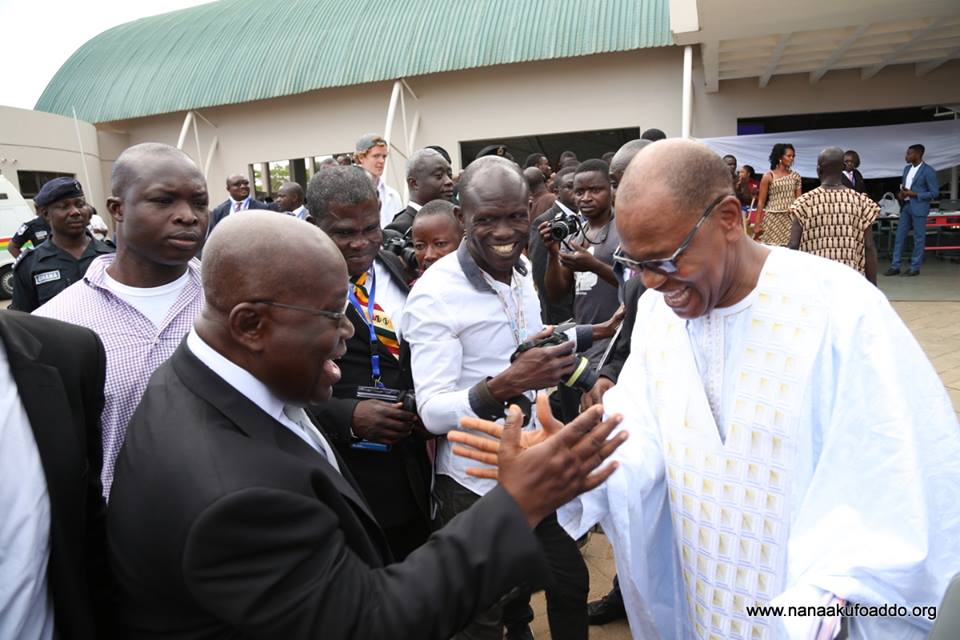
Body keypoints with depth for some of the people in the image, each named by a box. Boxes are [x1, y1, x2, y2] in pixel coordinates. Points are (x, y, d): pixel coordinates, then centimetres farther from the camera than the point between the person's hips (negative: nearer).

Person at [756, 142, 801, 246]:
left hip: (791, 219, 3)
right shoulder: (768, 176, -1)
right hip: (773, 219, -3)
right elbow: (761, 201, -1)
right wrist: (758, 224, -5)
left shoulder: (795, 176, 9)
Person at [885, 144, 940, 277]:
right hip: (906, 206, 7)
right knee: (900, 236, 6)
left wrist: (914, 194, -17)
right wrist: (901, 193, -1)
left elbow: (934, 192, -12)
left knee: (918, 238, 2)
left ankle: (915, 268, 9)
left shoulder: (928, 171, -11)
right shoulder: (907, 168, 11)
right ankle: (895, 266, 10)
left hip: (919, 208, -7)